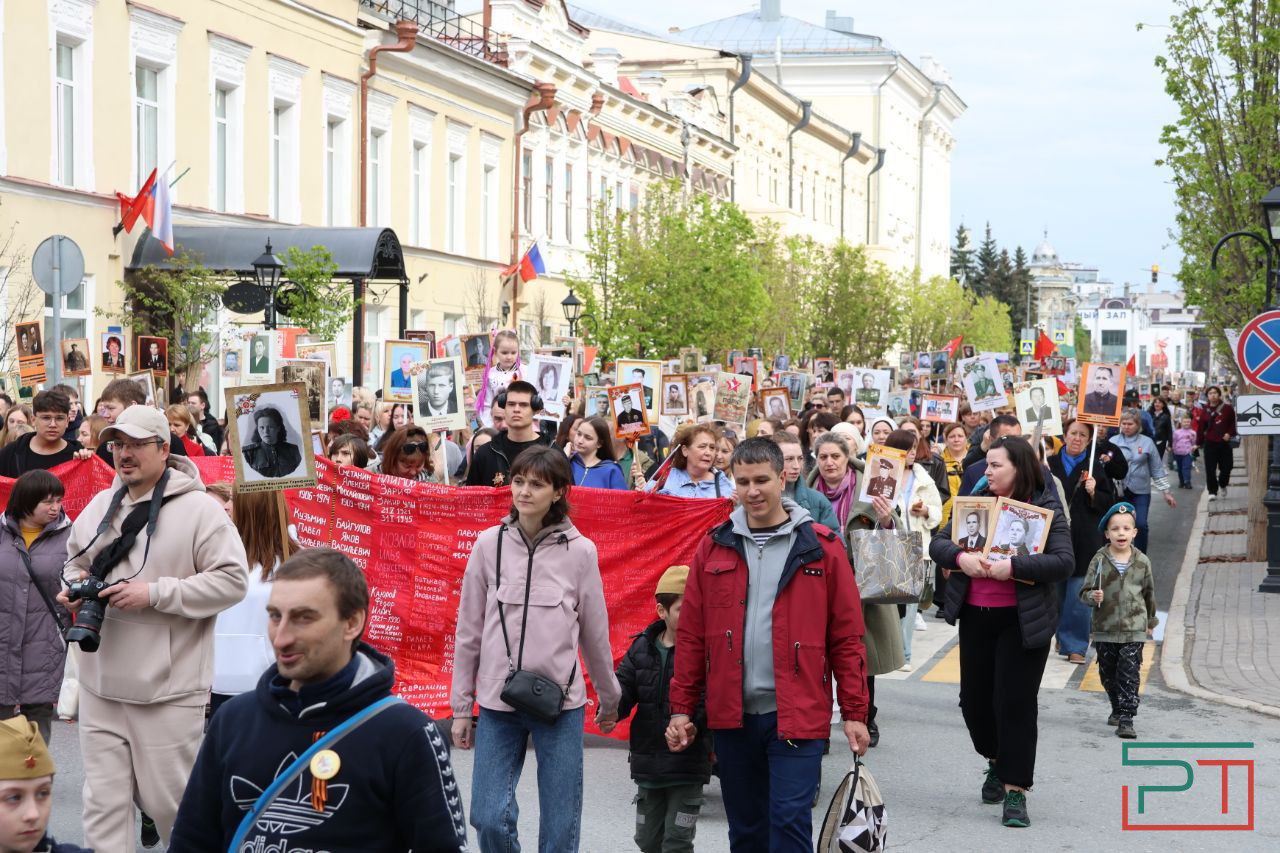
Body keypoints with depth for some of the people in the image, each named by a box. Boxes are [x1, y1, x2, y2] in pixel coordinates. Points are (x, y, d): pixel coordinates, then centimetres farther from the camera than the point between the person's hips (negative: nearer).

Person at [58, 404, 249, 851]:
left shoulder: (198, 509, -9)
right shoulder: (100, 506, 11)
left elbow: (232, 580, -13)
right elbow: (75, 562, 25)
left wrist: (155, 593, -19)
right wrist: (74, 587, 0)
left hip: (168, 691, -6)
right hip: (101, 684, 6)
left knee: (167, 799, 2)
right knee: (103, 801, 6)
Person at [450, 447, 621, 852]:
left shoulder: (580, 551, -3)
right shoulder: (489, 544, 0)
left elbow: (595, 633, 6)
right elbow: (469, 632, 5)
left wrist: (609, 699, 15)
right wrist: (461, 708, 6)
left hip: (561, 702, -1)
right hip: (497, 702, 1)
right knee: (489, 818, -5)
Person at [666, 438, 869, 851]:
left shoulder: (821, 547, -1)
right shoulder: (714, 547, 6)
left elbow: (847, 637, 0)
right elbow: (691, 636, 8)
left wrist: (854, 712, -2)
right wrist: (681, 709, 6)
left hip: (797, 716, -3)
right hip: (732, 715, 3)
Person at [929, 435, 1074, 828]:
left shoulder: (1047, 509, -5)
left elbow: (1064, 561, -16)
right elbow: (938, 543, 5)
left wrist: (1012, 567, -26)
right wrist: (960, 557, -17)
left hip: (1021, 620, -5)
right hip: (975, 616, 5)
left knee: (1015, 703, -5)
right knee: (974, 699, 11)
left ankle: (1015, 789, 4)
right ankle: (997, 762, 37)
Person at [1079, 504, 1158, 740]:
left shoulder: (1142, 561, 0)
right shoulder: (1099, 560, -4)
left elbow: (1149, 593, 14)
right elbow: (1084, 591, -2)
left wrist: (1151, 621, 23)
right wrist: (1093, 597, -25)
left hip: (1134, 631, -1)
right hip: (1105, 630, 1)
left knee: (1130, 675, -9)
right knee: (1108, 675, 13)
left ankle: (1126, 719, -10)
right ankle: (1118, 709, 34)